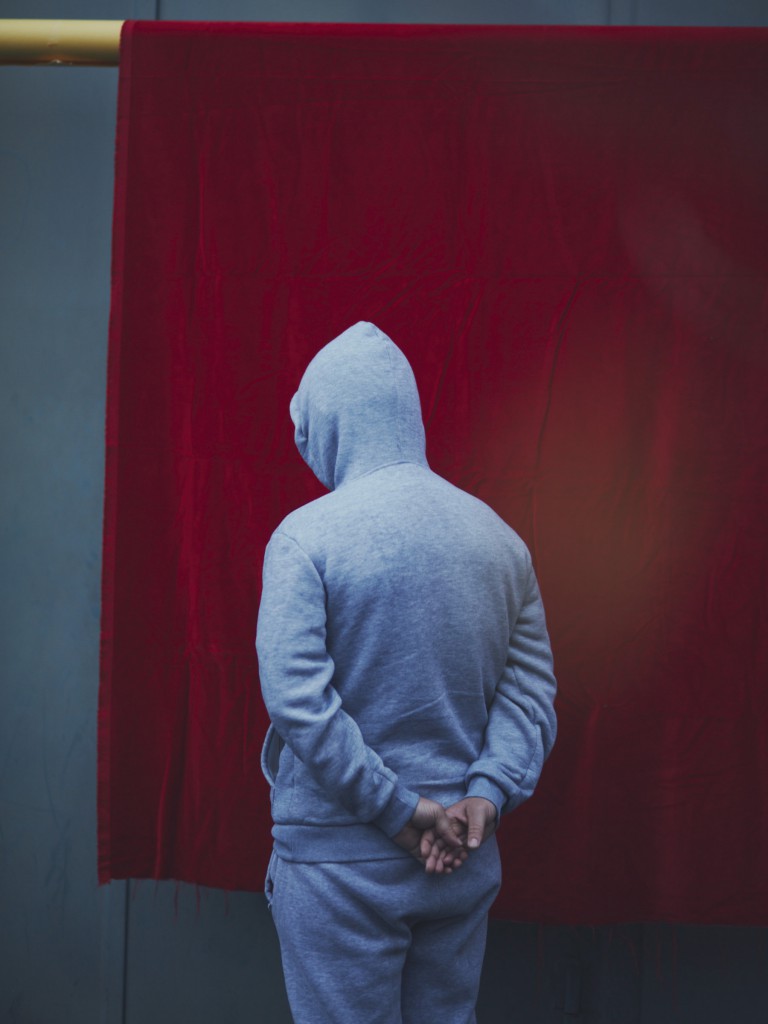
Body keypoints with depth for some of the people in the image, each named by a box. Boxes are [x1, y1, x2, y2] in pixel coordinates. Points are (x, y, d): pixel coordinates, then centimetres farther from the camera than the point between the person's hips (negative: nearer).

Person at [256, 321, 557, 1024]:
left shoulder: (307, 535, -12)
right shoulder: (499, 536, 5)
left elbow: (296, 697, -20)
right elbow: (530, 688, 1)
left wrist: (399, 810, -15)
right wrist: (486, 793, -7)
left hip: (341, 862, -5)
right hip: (464, 860, 5)